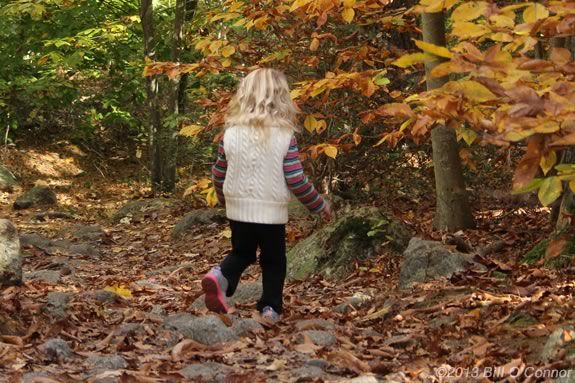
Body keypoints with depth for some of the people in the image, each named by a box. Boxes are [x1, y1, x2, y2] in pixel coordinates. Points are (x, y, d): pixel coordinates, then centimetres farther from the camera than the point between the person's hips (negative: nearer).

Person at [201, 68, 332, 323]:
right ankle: (271, 307, 12)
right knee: (274, 261, 17)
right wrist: (320, 206, 2)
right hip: (272, 211, -2)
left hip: (238, 209, 2)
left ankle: (221, 277, -6)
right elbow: (296, 180, -13)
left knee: (241, 253, 21)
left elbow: (218, 176, 4)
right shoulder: (285, 136, -12)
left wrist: (224, 199, 25)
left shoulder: (230, 134, -4)